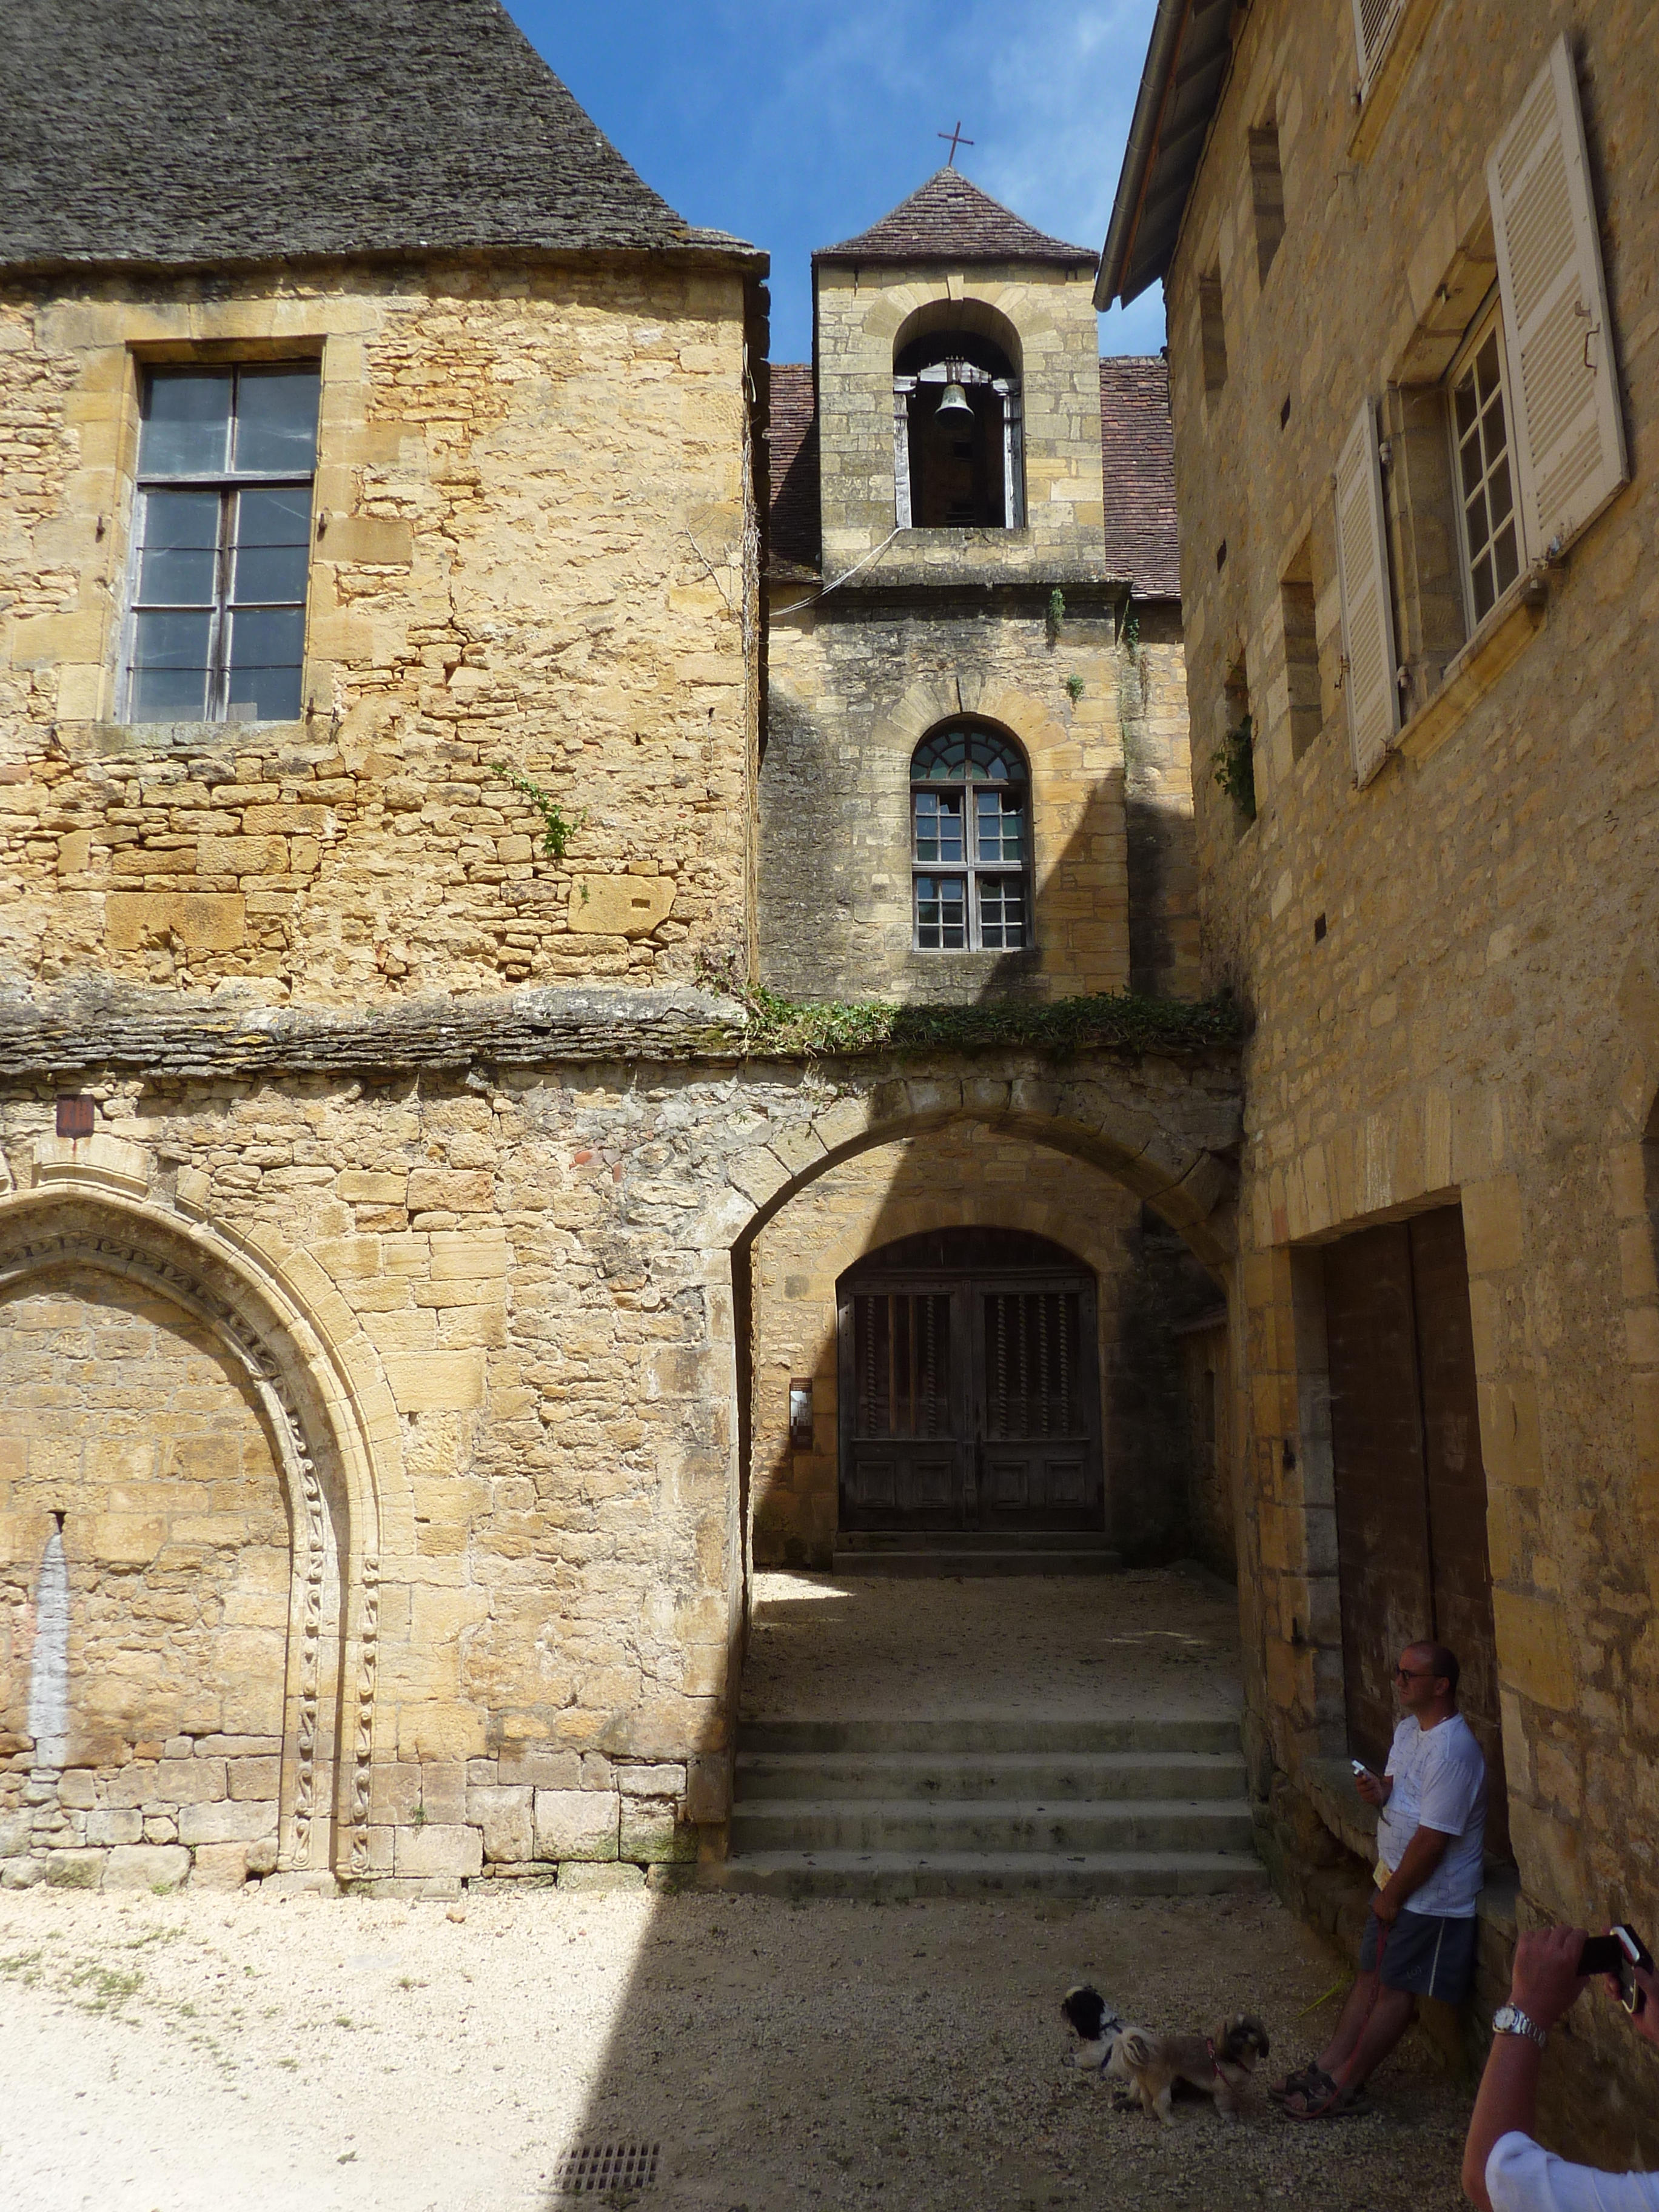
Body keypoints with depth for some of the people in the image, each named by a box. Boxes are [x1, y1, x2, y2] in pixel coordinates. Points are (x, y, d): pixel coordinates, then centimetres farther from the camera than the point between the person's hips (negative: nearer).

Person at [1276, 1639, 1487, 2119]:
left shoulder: (1451, 1751, -27)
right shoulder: (1408, 1729, 4)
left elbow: (1433, 1839, -26)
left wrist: (1392, 1897, -16)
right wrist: (1379, 1791, -8)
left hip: (1431, 1896, -9)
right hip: (1397, 1880, 9)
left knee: (1395, 1989, 4)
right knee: (1371, 1975, 15)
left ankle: (1343, 2087, 13)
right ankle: (1327, 2066, 22)